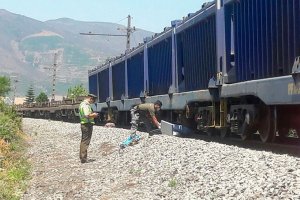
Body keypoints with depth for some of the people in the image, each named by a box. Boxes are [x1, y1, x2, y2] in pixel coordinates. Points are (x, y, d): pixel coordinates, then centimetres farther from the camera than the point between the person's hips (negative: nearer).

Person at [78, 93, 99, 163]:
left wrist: (92, 114, 15)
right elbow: (87, 115, -28)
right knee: (85, 142, -7)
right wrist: (94, 115, -12)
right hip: (87, 124, -11)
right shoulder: (86, 105, -18)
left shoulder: (82, 104, 16)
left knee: (83, 141, 18)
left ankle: (81, 157, 28)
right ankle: (83, 159, -6)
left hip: (84, 124, 11)